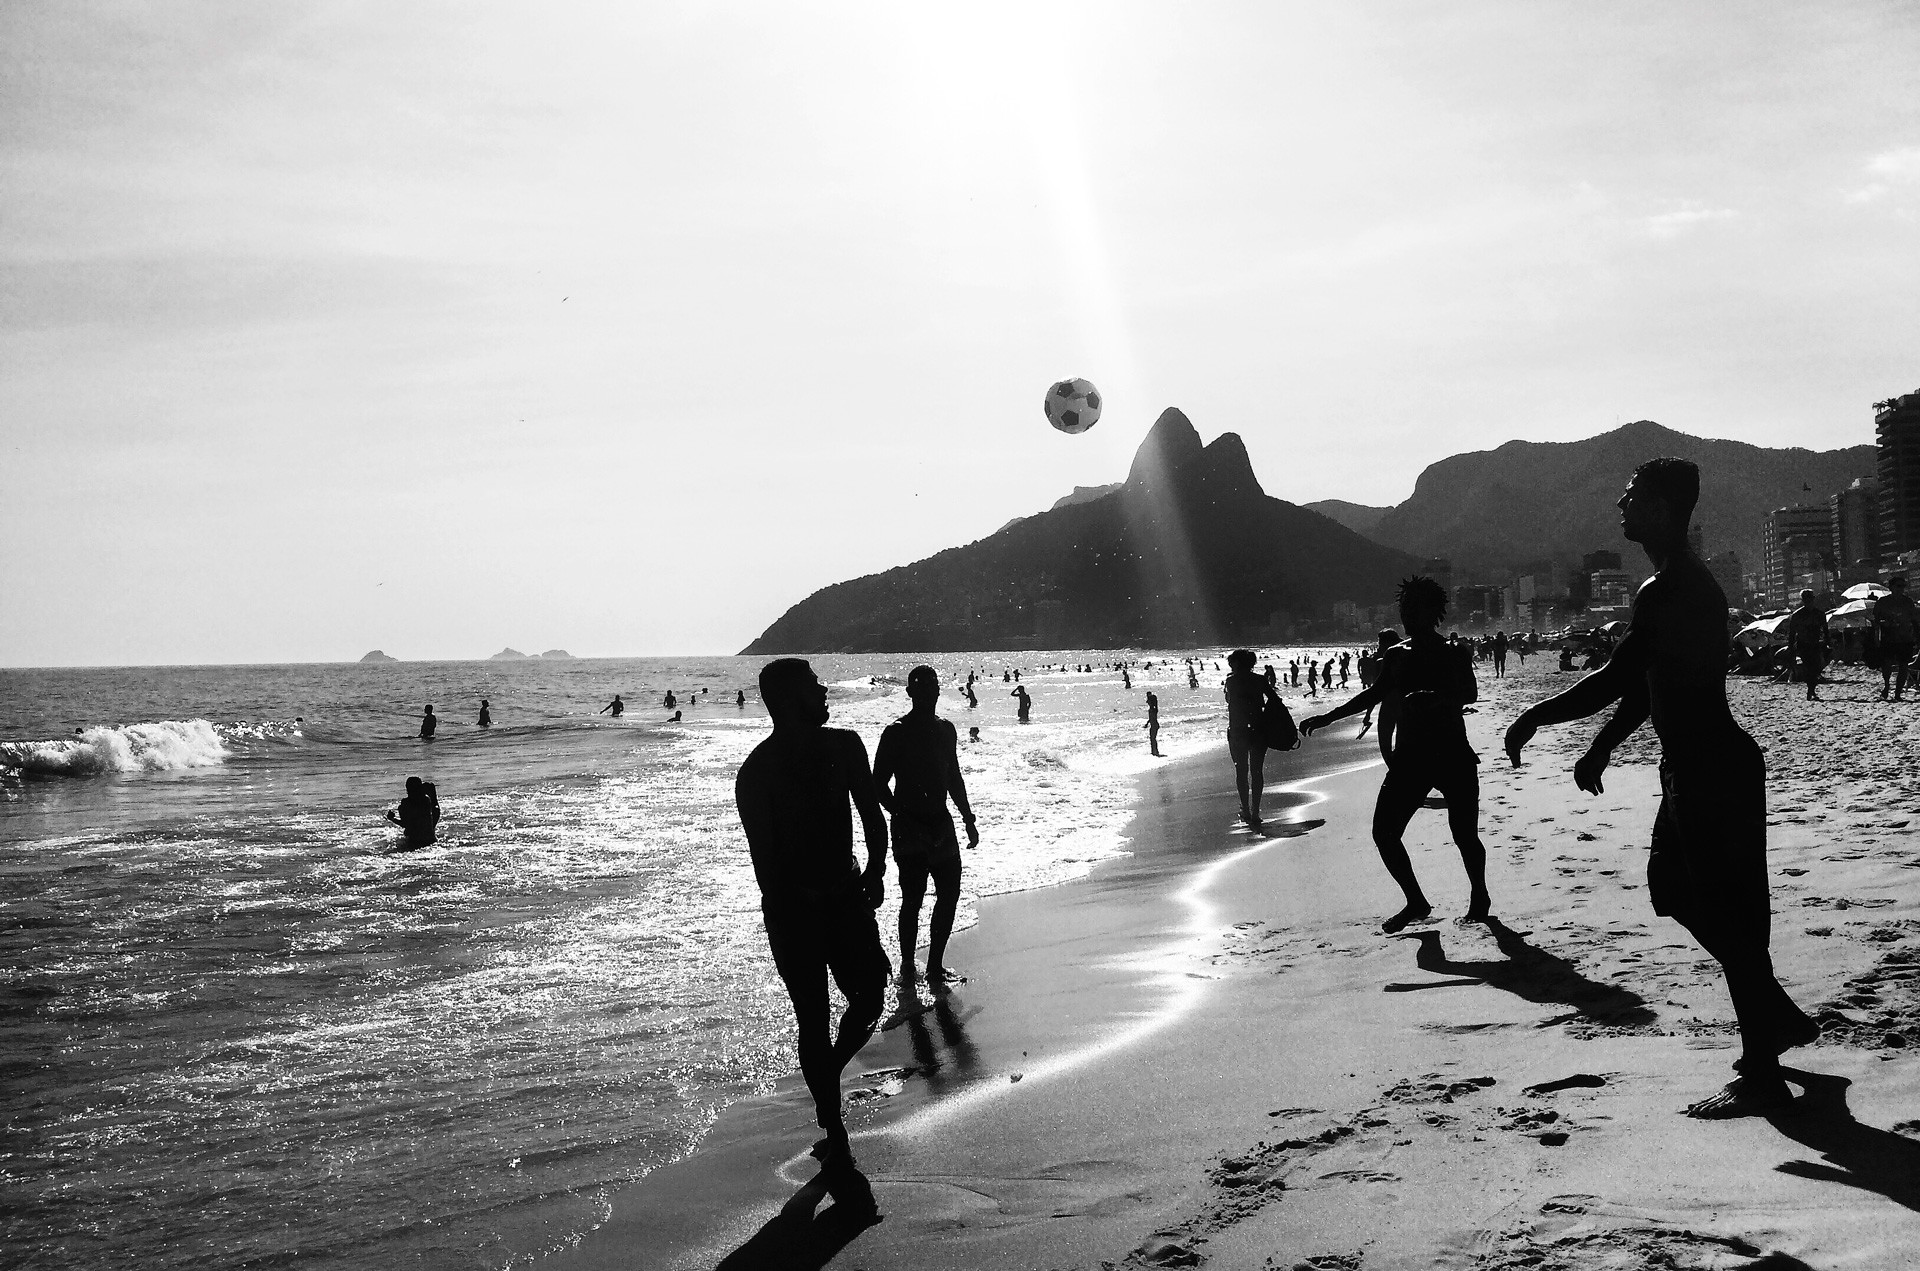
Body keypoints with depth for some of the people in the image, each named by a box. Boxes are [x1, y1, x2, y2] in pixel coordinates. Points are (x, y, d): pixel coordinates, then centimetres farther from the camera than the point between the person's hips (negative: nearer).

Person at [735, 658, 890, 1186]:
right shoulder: (757, 772, -11)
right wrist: (784, 921, -18)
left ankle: (825, 1084, 26)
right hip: (793, 906, -4)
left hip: (846, 895, 5)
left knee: (870, 999, -5)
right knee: (814, 1020, 0)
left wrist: (875, 870, -6)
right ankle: (836, 1145, 9)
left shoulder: (844, 746, 4)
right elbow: (763, 856, -13)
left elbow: (872, 815, 10)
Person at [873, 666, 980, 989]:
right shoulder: (896, 733, -9)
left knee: (950, 893, 4)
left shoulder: (945, 730, 11)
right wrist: (902, 816, -16)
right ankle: (907, 969, 8)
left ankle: (935, 966, 15)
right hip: (910, 829, -6)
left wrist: (968, 819, 19)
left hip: (941, 823, 6)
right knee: (912, 899, -4)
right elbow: (880, 784, -8)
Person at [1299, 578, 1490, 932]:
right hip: (1409, 756, 5)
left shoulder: (1455, 654, -3)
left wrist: (1432, 697, -37)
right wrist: (1327, 718, 23)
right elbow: (1377, 694, 23)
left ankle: (1479, 897, 22)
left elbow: (1470, 694, -19)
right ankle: (1416, 902, 14)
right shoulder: (1396, 656, 10)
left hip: (1453, 756, -4)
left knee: (1464, 836, -5)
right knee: (1384, 832, -3)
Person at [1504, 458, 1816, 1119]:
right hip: (1695, 768, 11)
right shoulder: (1685, 583, 14)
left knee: (1726, 916, -5)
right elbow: (1646, 683, 22)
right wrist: (1600, 748, 23)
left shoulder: (1670, 591, -20)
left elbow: (1615, 680, -26)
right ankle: (1779, 1017, 30)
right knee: (1674, 890, 20)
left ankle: (1762, 1076, 3)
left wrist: (1536, 717, -17)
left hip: (1712, 772, -11)